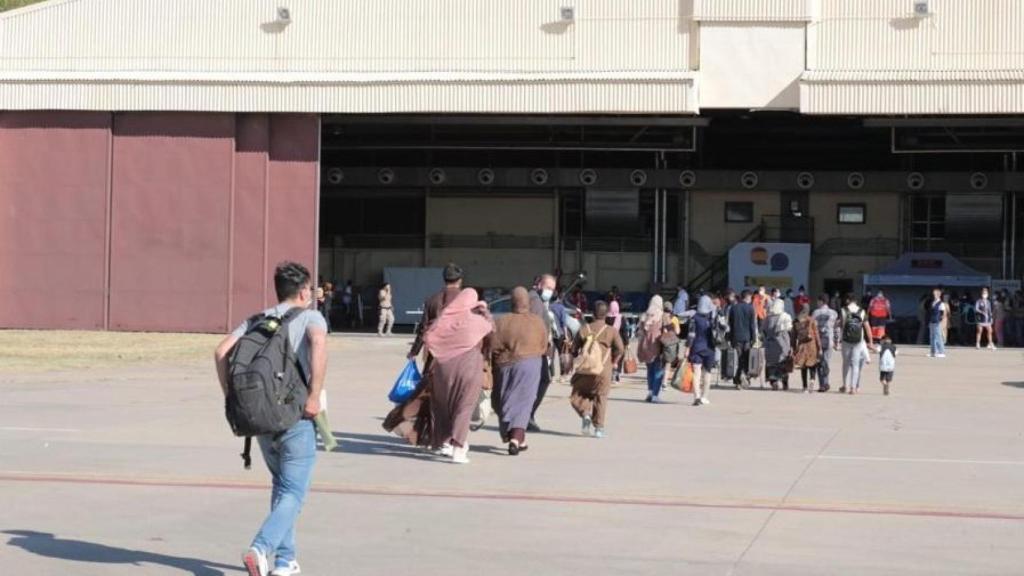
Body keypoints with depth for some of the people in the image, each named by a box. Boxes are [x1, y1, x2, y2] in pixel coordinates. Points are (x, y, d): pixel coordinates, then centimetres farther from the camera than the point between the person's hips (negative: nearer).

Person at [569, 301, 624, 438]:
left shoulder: (584, 329, 1)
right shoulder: (611, 331, -2)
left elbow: (575, 349, 3)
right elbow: (620, 349, -9)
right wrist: (613, 361, 8)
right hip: (603, 371, 0)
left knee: (579, 395, 15)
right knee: (601, 398, 11)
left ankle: (585, 414, -11)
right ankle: (599, 427, 9)